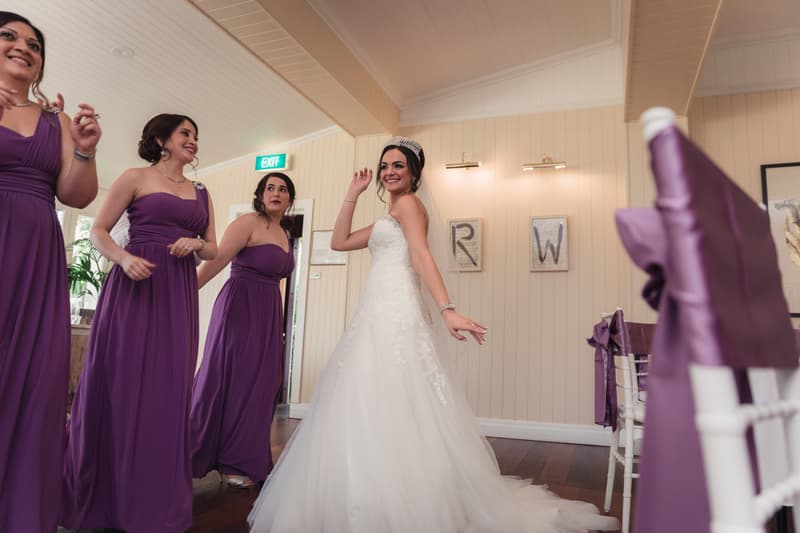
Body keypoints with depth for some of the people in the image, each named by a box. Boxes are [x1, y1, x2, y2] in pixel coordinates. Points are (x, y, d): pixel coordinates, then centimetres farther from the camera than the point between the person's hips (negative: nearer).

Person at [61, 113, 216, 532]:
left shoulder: (201, 193, 17)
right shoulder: (135, 178, 5)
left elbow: (213, 250, 17)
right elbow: (98, 231, 0)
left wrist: (197, 244, -5)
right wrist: (123, 258, -18)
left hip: (179, 294, 4)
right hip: (134, 287, -4)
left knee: (168, 391, 4)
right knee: (121, 385, -2)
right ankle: (101, 497, 15)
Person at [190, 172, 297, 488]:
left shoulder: (283, 234, 15)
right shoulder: (249, 223, -9)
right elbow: (217, 260, -18)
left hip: (268, 312, 8)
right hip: (241, 307, -8)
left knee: (260, 383, 12)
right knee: (232, 379, 1)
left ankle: (247, 458, 25)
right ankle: (230, 462, 15)